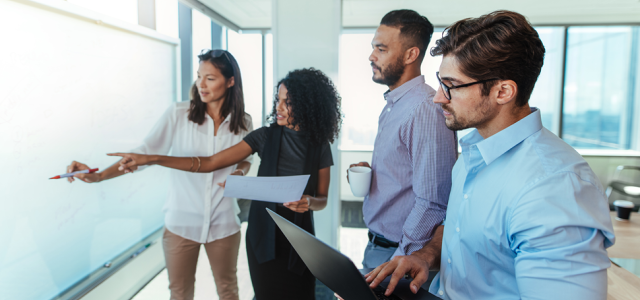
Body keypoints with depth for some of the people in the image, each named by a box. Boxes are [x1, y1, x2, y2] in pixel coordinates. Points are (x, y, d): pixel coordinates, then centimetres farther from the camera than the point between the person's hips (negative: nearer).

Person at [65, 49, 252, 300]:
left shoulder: (243, 123, -2)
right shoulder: (178, 114, -8)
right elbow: (146, 152, -9)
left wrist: (239, 173, -10)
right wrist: (99, 176, -19)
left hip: (224, 223, 1)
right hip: (181, 223, -1)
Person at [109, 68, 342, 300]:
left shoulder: (320, 146, -5)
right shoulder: (266, 136, -5)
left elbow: (322, 199, 3)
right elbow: (211, 163, -6)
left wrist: (309, 202, -22)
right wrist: (151, 159, -12)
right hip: (264, 235, 1)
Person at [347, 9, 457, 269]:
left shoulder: (426, 110, -22)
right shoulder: (393, 105, 9)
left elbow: (432, 204, -25)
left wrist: (399, 262, -21)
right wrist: (370, 174, 1)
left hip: (398, 252, -9)